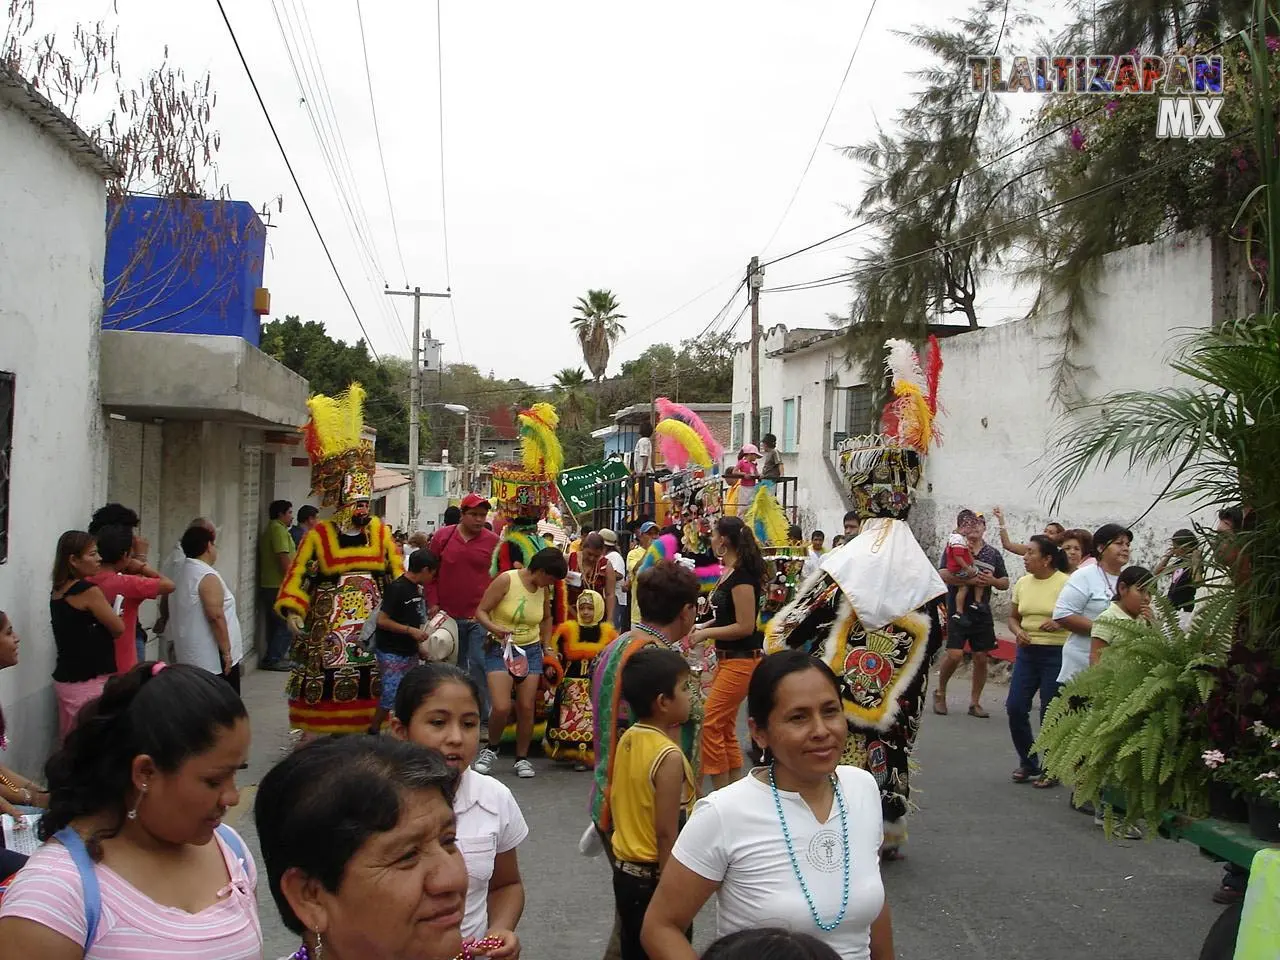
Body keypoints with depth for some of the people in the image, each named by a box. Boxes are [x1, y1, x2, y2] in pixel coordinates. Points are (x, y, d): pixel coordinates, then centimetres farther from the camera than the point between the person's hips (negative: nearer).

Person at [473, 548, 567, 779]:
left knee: (526, 708, -1)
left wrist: (546, 645, 15)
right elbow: (481, 611, -12)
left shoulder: (544, 589, 3)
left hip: (531, 651, 4)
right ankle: (491, 749, 12)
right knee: (501, 707, -15)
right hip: (500, 649, -4)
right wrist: (494, 628, -29)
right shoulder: (506, 580, -14)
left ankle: (522, 758, 16)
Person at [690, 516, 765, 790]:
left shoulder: (741, 576, -19)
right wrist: (702, 627, 5)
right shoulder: (727, 573, 10)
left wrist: (706, 634, -15)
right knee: (725, 728, 14)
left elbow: (745, 626, -20)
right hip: (726, 659, 10)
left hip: (741, 661, -10)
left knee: (709, 724, -9)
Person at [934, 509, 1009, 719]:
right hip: (958, 609, -4)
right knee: (954, 655, -11)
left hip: (982, 611, 4)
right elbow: (943, 575, -15)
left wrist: (992, 581, -6)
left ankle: (975, 702, 18)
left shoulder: (993, 553, 11)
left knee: (981, 658, 5)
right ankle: (940, 693, 13)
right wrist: (971, 580, -21)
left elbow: (1005, 583, 16)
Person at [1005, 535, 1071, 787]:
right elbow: (1013, 617, 16)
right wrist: (1018, 632, -4)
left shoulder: (1065, 583, -10)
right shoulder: (1023, 583, 7)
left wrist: (1059, 624, -24)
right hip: (1027, 652, 5)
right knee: (1015, 707, 2)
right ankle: (1028, 763, 21)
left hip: (1056, 654, -5)